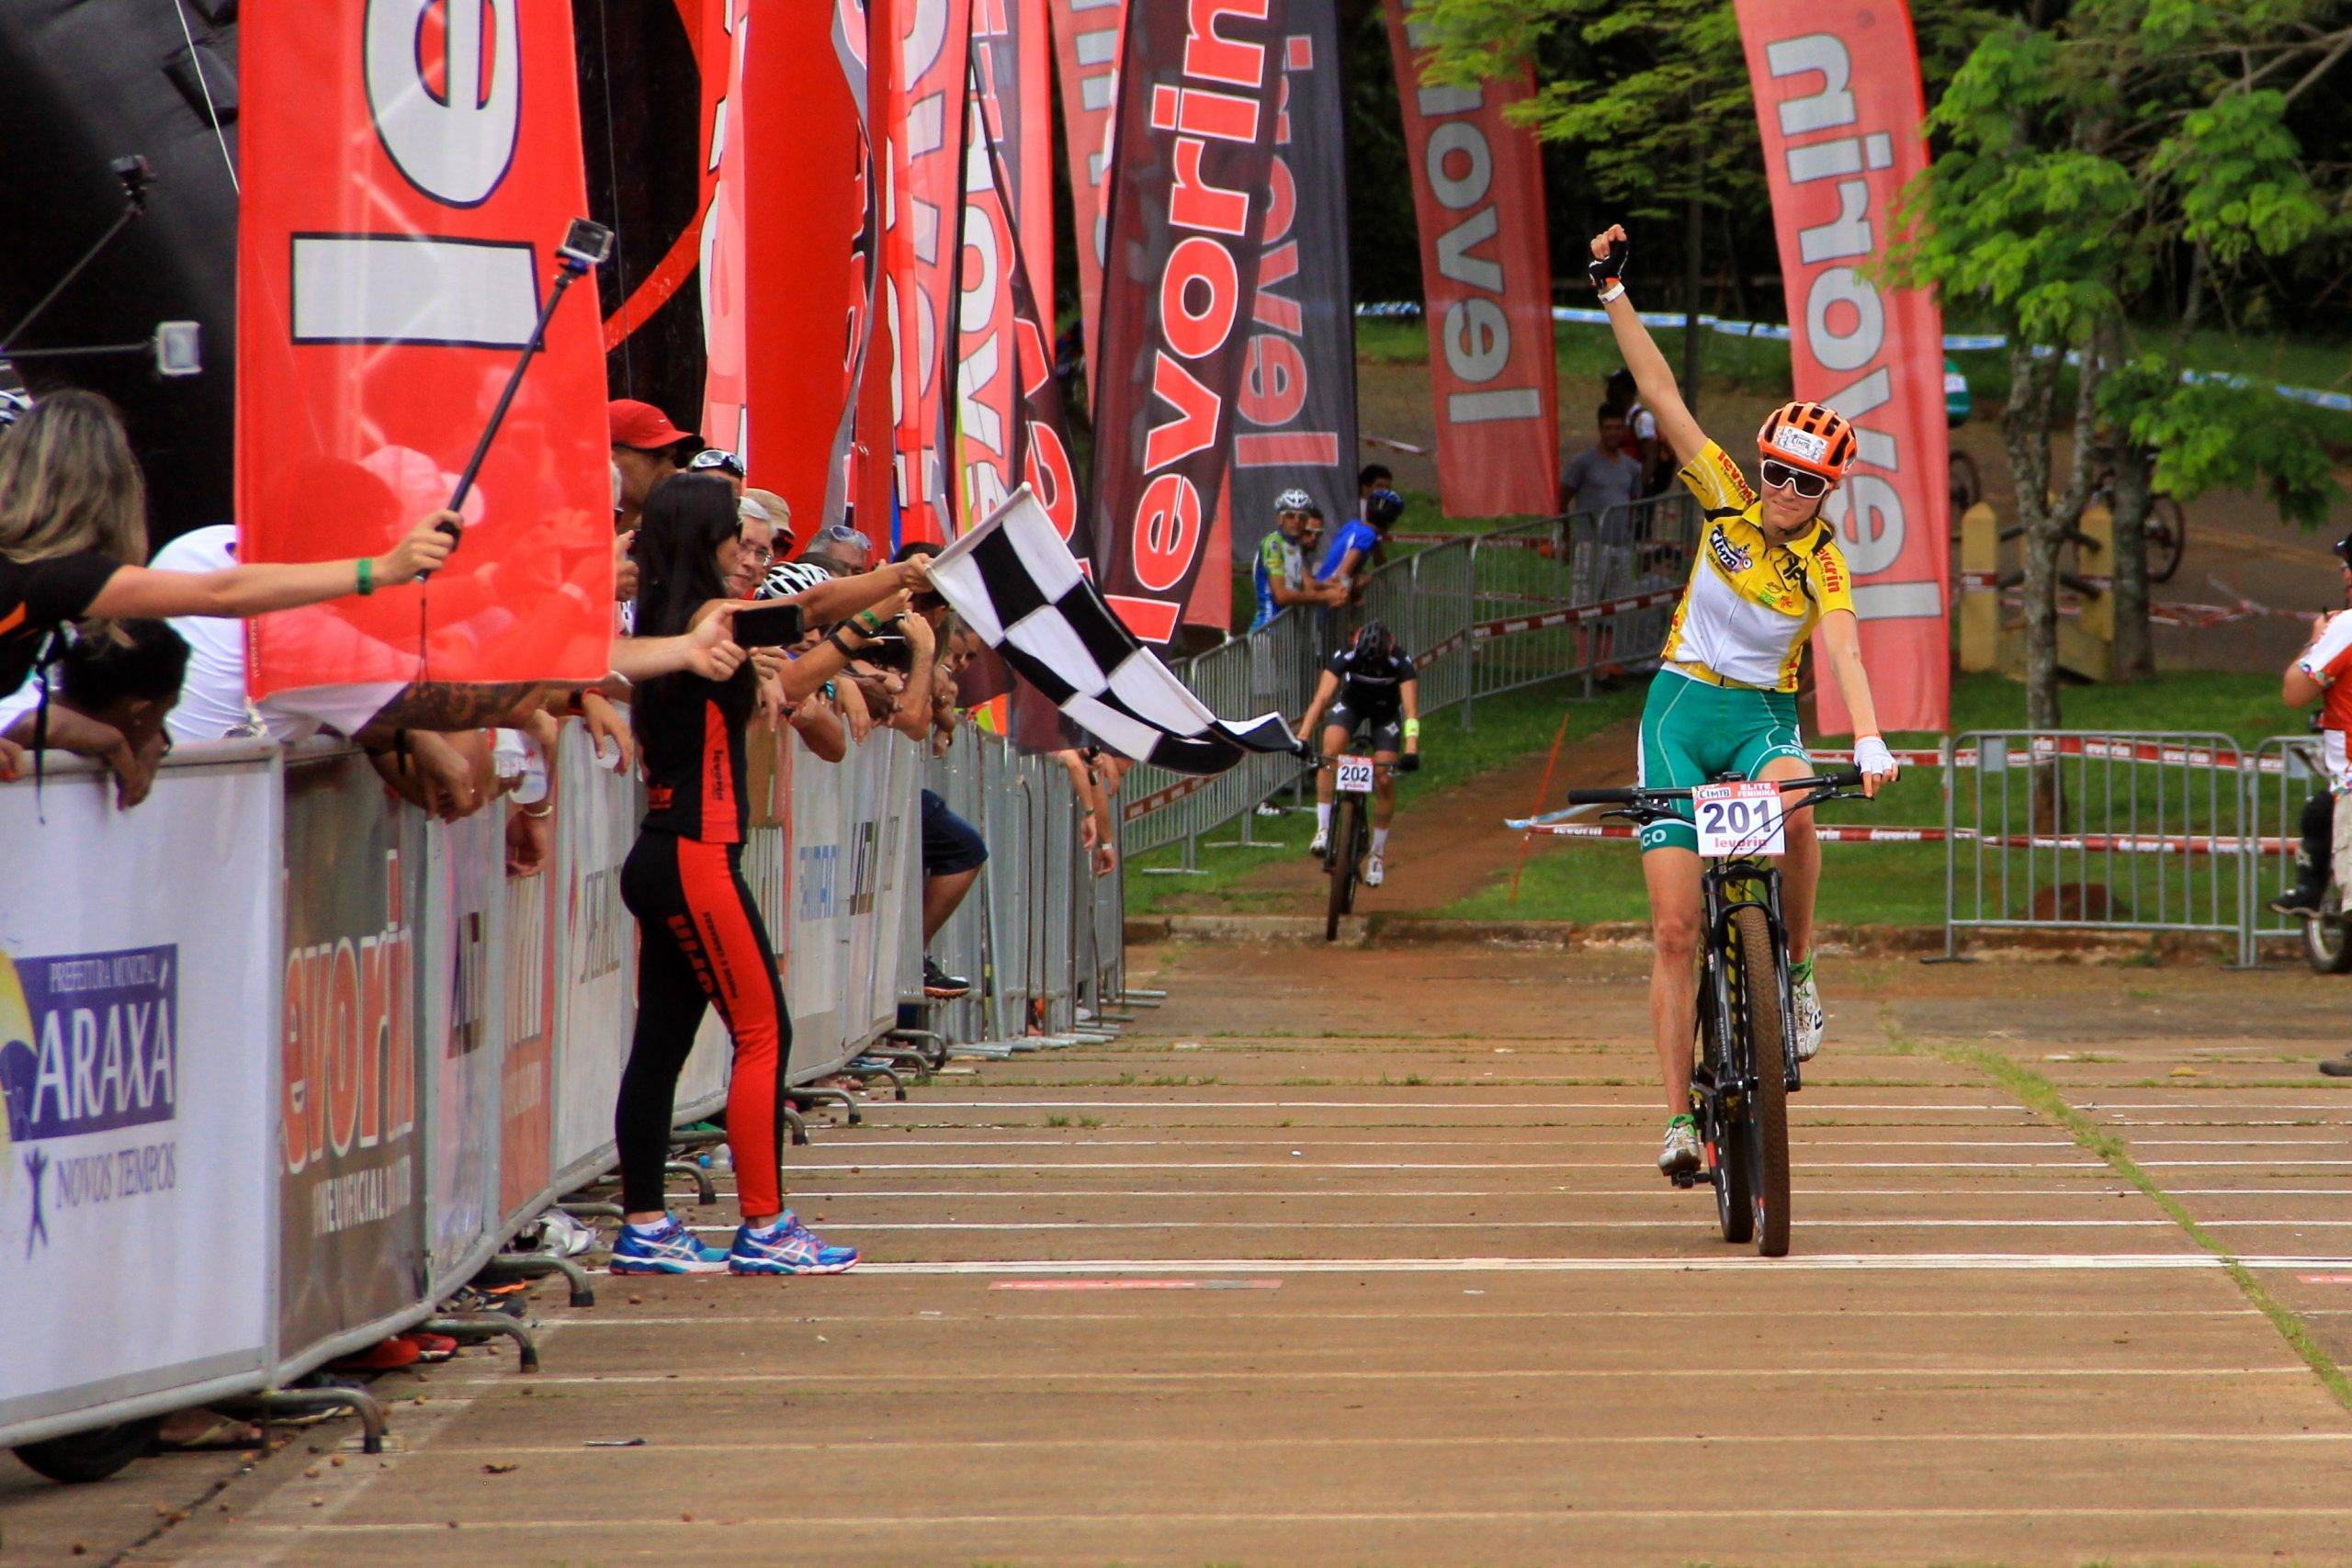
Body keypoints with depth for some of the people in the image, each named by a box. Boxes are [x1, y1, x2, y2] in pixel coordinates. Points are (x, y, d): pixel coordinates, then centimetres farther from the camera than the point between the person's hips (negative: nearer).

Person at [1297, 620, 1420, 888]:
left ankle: (1378, 853, 6)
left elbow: (1411, 710, -38)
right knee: (1330, 751, -28)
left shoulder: (1400, 663, -33)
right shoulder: (1345, 657, -32)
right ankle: (1323, 830, -20)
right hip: (1351, 703, 0)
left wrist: (1411, 750, -51)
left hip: (1386, 710, 0)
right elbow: (1321, 698, -38)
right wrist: (1301, 738, -48)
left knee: (1384, 781, -11)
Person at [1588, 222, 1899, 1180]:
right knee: (1674, 930, -7)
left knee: (1792, 807, -38)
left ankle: (1798, 967, -15)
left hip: (1762, 715, -1)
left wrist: (1870, 744, -42)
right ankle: (1679, 1115, -3)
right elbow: (1663, 398, -8)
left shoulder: (1821, 564, -10)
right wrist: (1614, 295, -14)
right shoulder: (1727, 500, -4)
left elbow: (1845, 654, -26)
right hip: (1681, 706, 1)